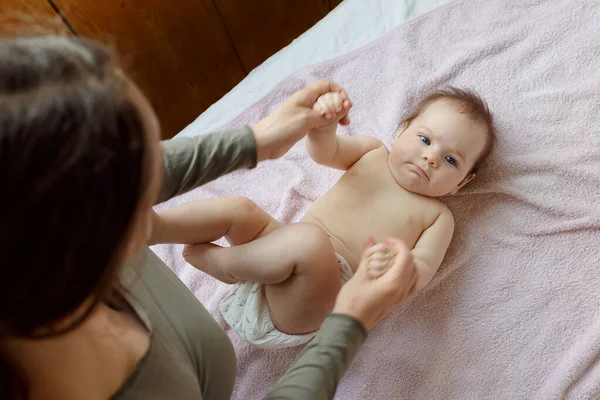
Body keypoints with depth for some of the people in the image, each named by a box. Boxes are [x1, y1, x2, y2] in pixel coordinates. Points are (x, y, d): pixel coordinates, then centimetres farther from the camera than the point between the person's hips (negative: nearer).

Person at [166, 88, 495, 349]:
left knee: (310, 241, -35)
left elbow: (422, 271, -6)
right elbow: (323, 151, 1)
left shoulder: (437, 216, 8)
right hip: (283, 251, 5)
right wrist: (324, 120, -23)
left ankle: (222, 261, -15)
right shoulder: (373, 152, 16)